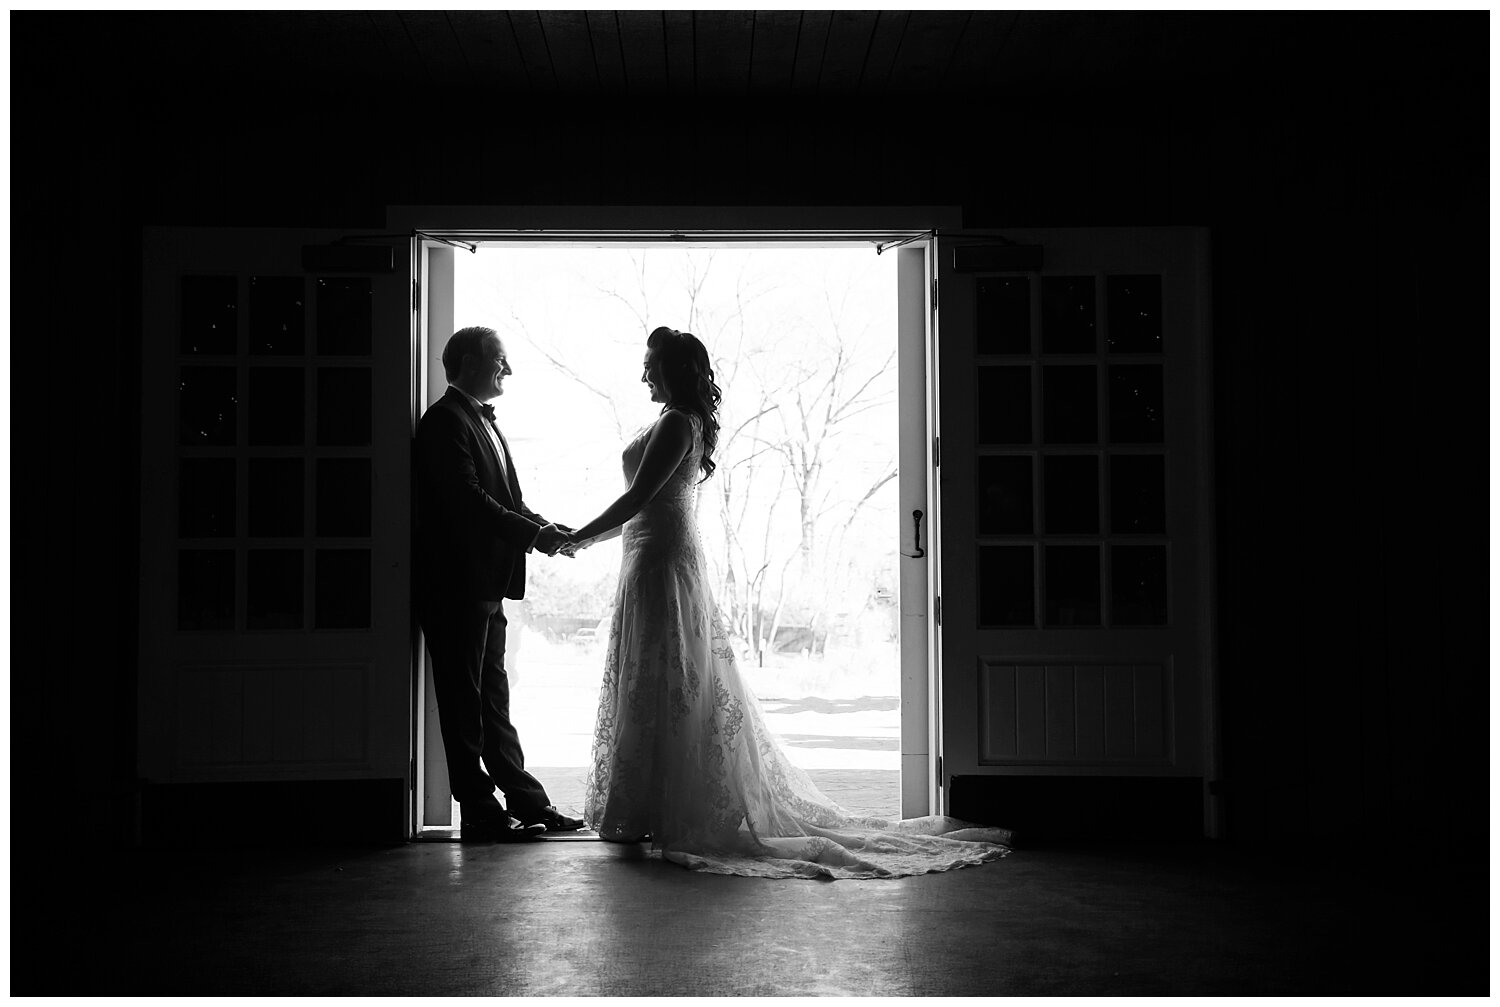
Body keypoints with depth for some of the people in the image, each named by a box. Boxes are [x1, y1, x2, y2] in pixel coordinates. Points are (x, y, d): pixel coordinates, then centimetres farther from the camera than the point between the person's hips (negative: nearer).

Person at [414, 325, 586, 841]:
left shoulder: (481, 421, 19)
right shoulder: (446, 421, -12)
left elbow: (504, 498, 18)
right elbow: (469, 501, -21)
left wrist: (543, 526, 1)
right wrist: (532, 533, -19)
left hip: (485, 586, 10)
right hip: (458, 583, -10)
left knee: (493, 699, 14)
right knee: (464, 701, -2)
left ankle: (526, 801, 20)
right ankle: (479, 811, 3)